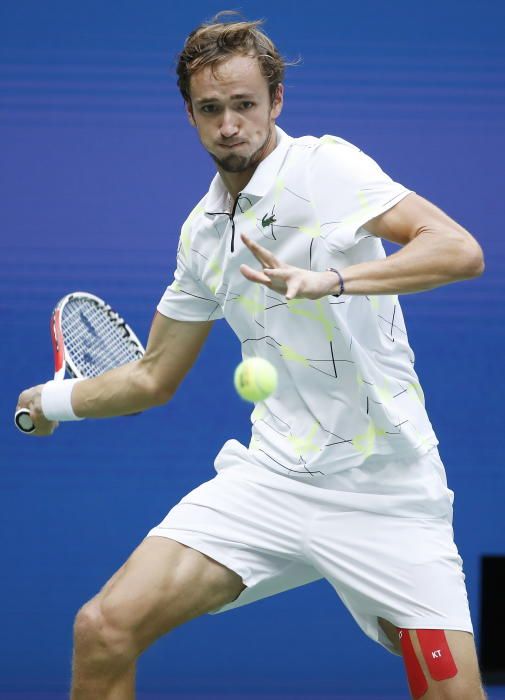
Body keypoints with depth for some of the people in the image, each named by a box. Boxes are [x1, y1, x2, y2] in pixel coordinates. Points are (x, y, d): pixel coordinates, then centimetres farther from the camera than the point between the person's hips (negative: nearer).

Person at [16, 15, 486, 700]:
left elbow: (460, 250, -21)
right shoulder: (202, 231, 13)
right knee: (104, 631, -10)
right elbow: (153, 377, 27)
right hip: (273, 480, 5)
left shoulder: (323, 166, -7)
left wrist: (332, 280, -31)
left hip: (385, 487, -5)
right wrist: (54, 400, 33)